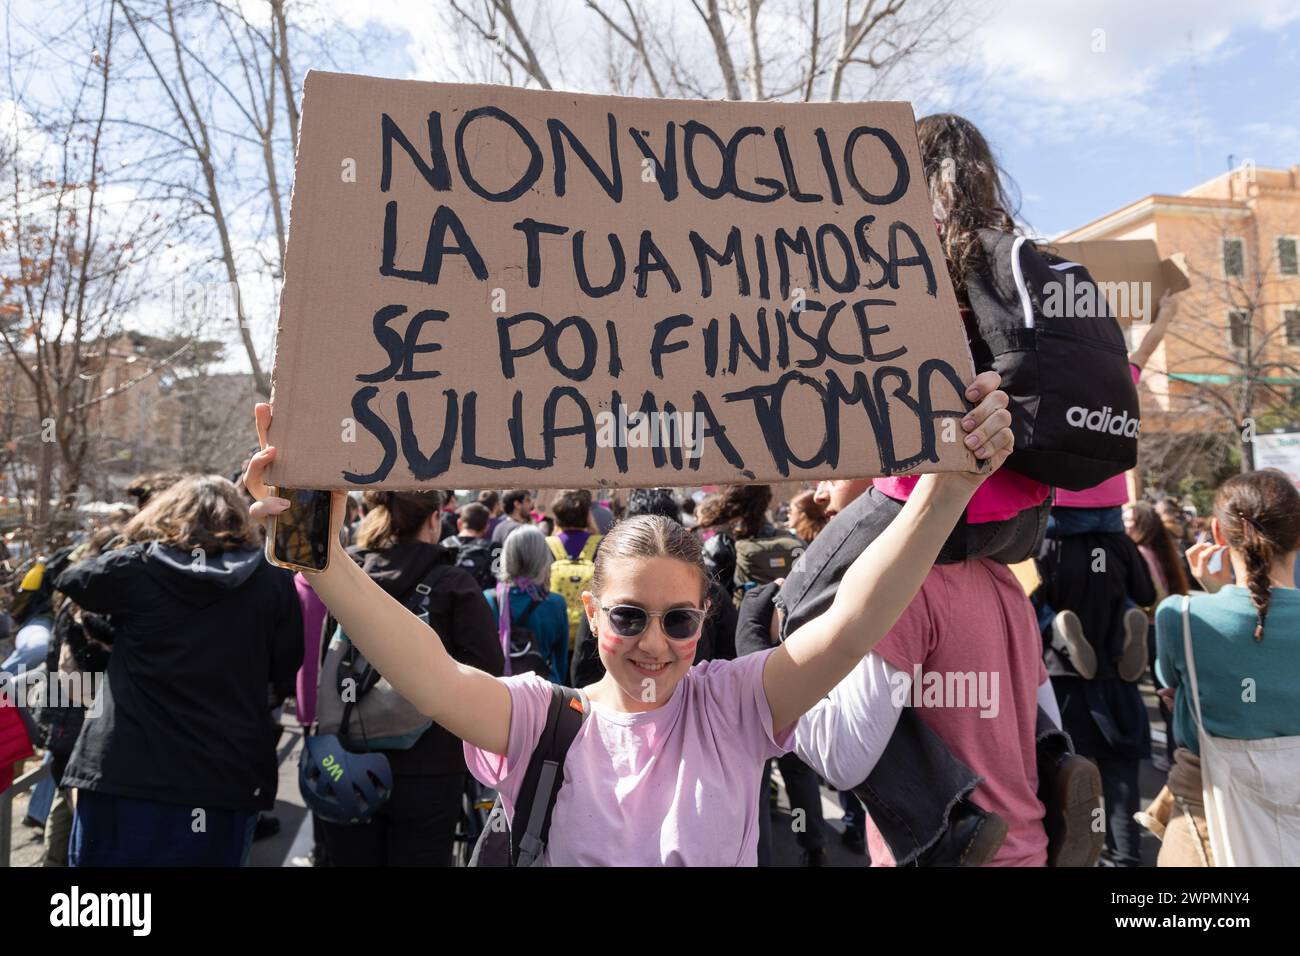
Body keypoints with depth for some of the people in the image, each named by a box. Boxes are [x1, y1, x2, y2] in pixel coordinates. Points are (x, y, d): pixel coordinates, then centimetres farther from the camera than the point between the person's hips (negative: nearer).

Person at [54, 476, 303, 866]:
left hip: (124, 770, 0)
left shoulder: (135, 567, -4)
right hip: (226, 777, 0)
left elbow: (68, 581, 18)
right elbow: (291, 677, 1)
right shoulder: (273, 578, -4)